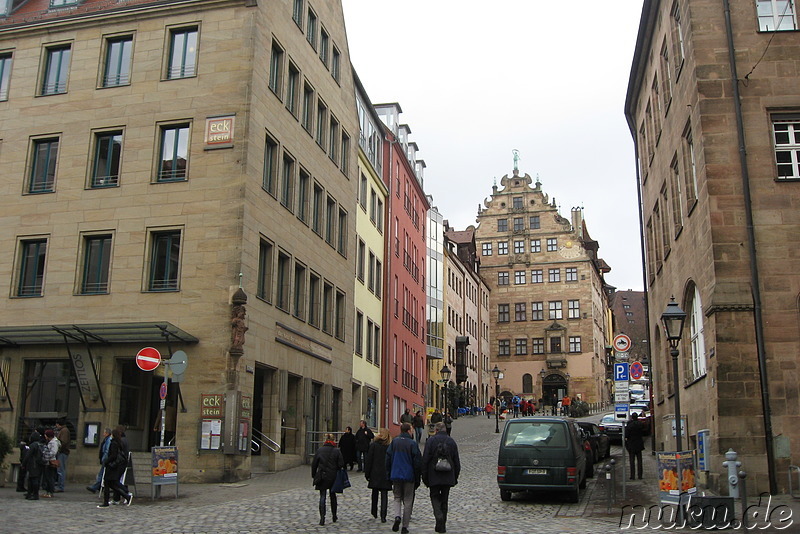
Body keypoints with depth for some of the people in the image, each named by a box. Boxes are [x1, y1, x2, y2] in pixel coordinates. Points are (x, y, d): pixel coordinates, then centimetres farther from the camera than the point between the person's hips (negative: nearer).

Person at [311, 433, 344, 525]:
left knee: (322, 497, 2)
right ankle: (334, 516, 28)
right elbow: (341, 465, -8)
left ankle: (322, 518, -9)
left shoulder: (319, 450, -2)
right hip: (333, 477, 1)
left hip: (321, 476, -1)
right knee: (333, 496, 19)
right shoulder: (337, 451, -5)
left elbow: (314, 464, 2)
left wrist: (313, 476, 12)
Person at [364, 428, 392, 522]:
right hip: (386, 475, 0)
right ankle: (383, 516, -5)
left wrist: (367, 474, 2)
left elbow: (368, 460, -4)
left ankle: (374, 513, 26)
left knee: (375, 493, 17)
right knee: (384, 495, 2)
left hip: (375, 474, 0)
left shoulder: (373, 445, -5)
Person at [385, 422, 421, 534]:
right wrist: (417, 478, 1)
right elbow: (418, 462, -8)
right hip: (409, 476, -3)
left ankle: (397, 516, -9)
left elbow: (388, 459, 4)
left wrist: (389, 475, 13)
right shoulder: (412, 443, -9)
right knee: (408, 501, 7)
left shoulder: (394, 442, 1)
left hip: (395, 476, 3)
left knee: (397, 498, 17)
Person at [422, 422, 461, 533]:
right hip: (448, 477, 3)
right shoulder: (451, 441, 6)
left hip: (434, 477, -3)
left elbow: (425, 460, -7)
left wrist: (424, 477, 0)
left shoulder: (430, 441, -5)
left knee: (435, 497, 7)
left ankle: (439, 517, -17)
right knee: (444, 499, 12)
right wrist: (455, 477, 14)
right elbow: (457, 461, 7)